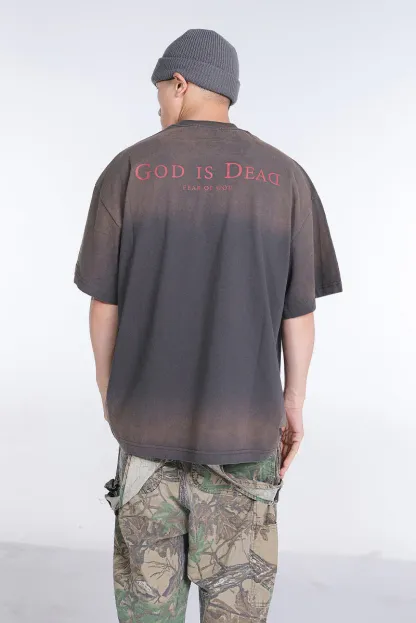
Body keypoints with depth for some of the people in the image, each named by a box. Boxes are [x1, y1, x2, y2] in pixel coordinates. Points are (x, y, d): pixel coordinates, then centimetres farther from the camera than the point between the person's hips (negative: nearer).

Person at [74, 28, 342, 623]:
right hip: (244, 424, 0)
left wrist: (109, 394, 13)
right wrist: (294, 405, 9)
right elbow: (300, 312, -2)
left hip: (146, 417, 1)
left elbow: (104, 304, -2)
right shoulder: (286, 177, -3)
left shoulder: (128, 170, -3)